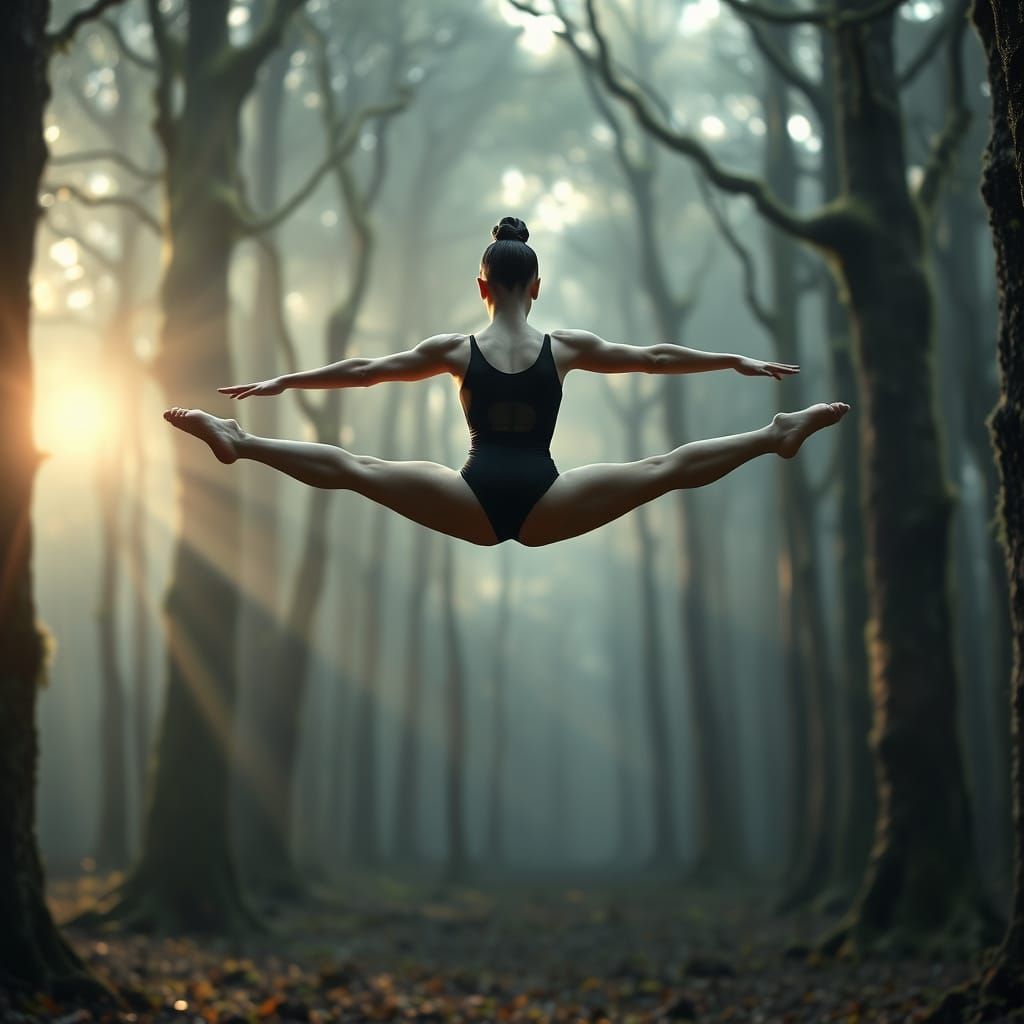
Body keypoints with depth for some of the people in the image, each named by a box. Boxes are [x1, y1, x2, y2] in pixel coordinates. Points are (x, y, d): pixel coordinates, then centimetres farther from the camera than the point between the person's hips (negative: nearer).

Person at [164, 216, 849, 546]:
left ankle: (238, 441, -13)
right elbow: (654, 358, 12)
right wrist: (737, 361, 20)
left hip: (476, 505, 0)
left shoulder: (456, 349, 7)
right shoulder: (567, 347, 7)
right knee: (668, 468, 3)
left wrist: (283, 382, 16)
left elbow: (366, 370, 9)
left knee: (354, 469, 0)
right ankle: (779, 436, -8)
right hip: (543, 507, 0)